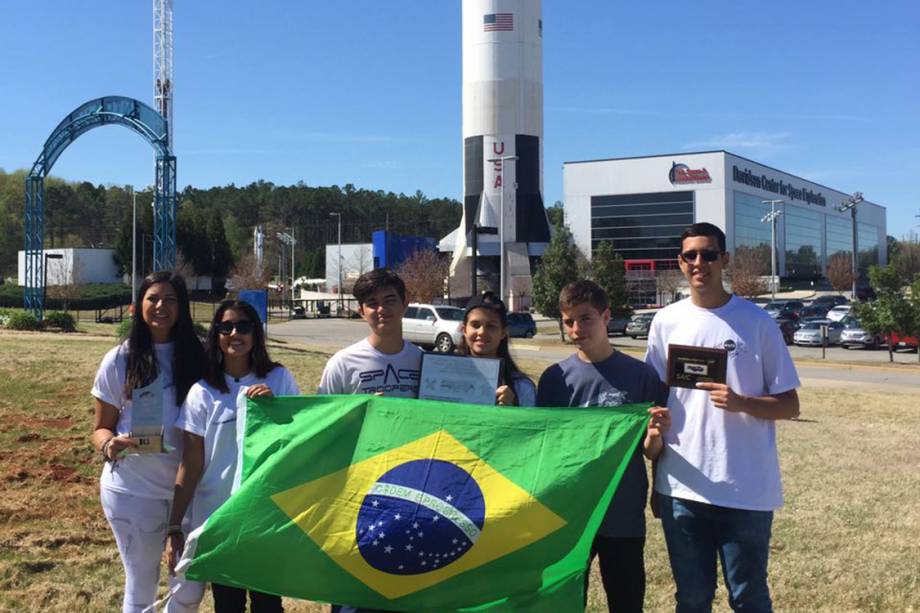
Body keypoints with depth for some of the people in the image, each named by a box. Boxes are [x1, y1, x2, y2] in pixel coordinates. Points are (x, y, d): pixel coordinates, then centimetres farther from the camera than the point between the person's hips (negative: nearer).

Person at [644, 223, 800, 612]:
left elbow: (789, 405, -2)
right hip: (682, 487, 2)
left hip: (747, 490, -2)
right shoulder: (666, 322, 4)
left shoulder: (756, 321, -3)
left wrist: (741, 403, -19)